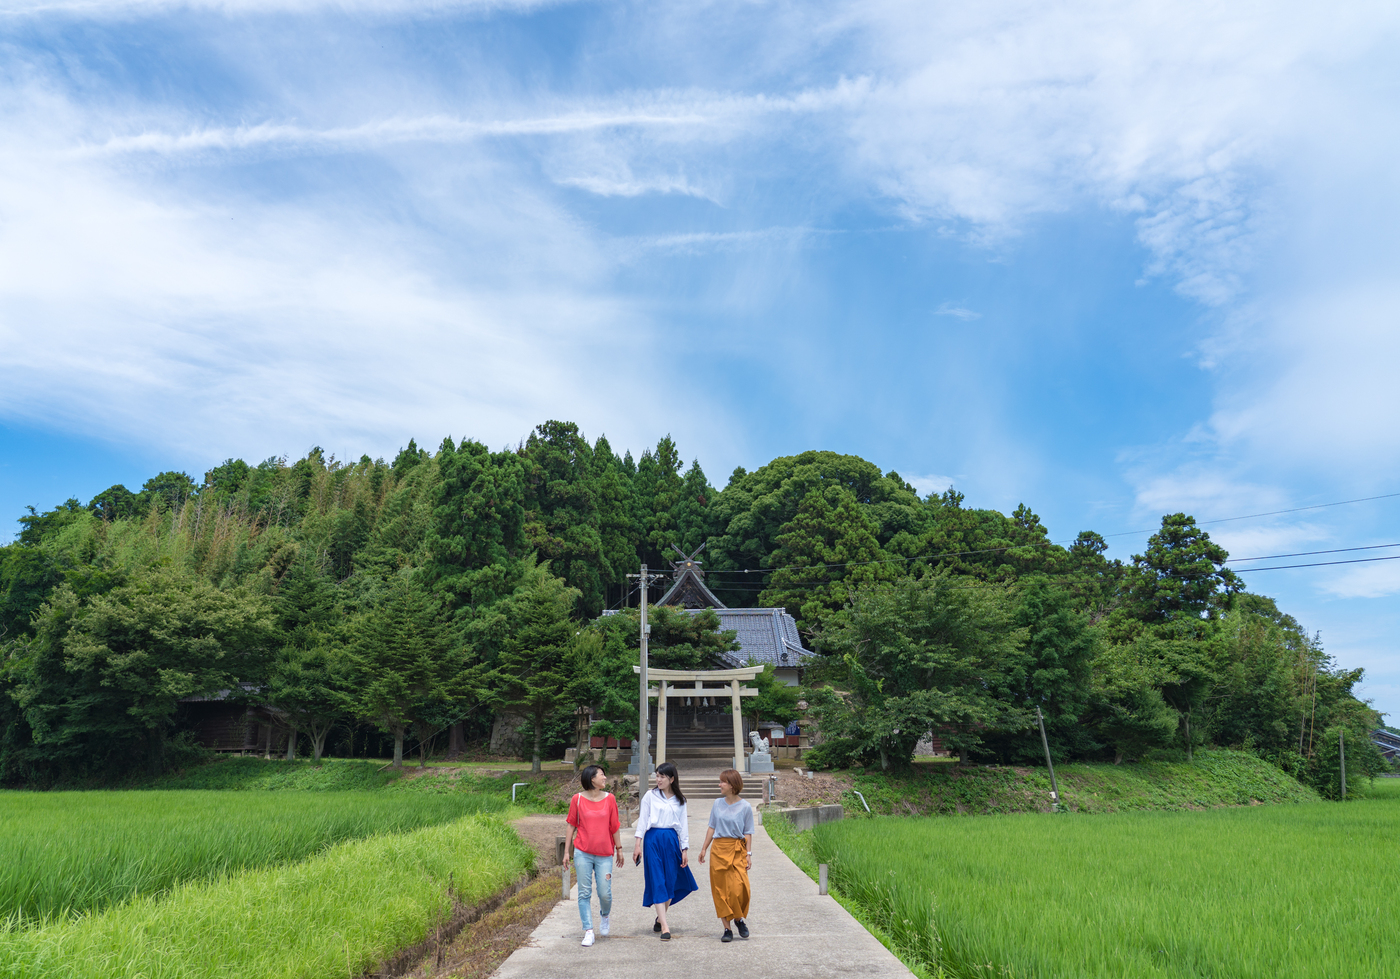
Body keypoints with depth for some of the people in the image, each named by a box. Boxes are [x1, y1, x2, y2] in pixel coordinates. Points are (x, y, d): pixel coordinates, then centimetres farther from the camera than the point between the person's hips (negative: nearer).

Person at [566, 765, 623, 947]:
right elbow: (571, 825, 6)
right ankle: (588, 931, 11)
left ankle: (604, 915, 34)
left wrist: (619, 849, 12)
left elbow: (615, 825, 9)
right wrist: (568, 851, 6)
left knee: (605, 893, 2)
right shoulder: (577, 799, -1)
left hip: (604, 853, 1)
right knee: (584, 893, 1)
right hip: (582, 853, -1)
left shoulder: (609, 798, 3)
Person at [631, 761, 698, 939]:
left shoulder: (679, 800, 9)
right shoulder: (650, 796, 4)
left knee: (670, 881, 5)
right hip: (653, 839, -2)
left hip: (672, 840, 2)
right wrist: (638, 844, -3)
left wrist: (684, 849, 7)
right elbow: (643, 820, 3)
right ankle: (664, 926, -6)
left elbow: (683, 825, 11)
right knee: (657, 881, -6)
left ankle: (660, 919, 25)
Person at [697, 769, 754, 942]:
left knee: (739, 887, -12)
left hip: (737, 850, -3)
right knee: (720, 890, 2)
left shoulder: (745, 807, -2)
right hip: (719, 849, 3)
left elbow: (748, 833, 1)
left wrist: (749, 854, -4)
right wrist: (704, 848, 10)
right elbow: (712, 828, 12)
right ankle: (727, 928, 12)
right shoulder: (717, 804, 6)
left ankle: (739, 919, 16)